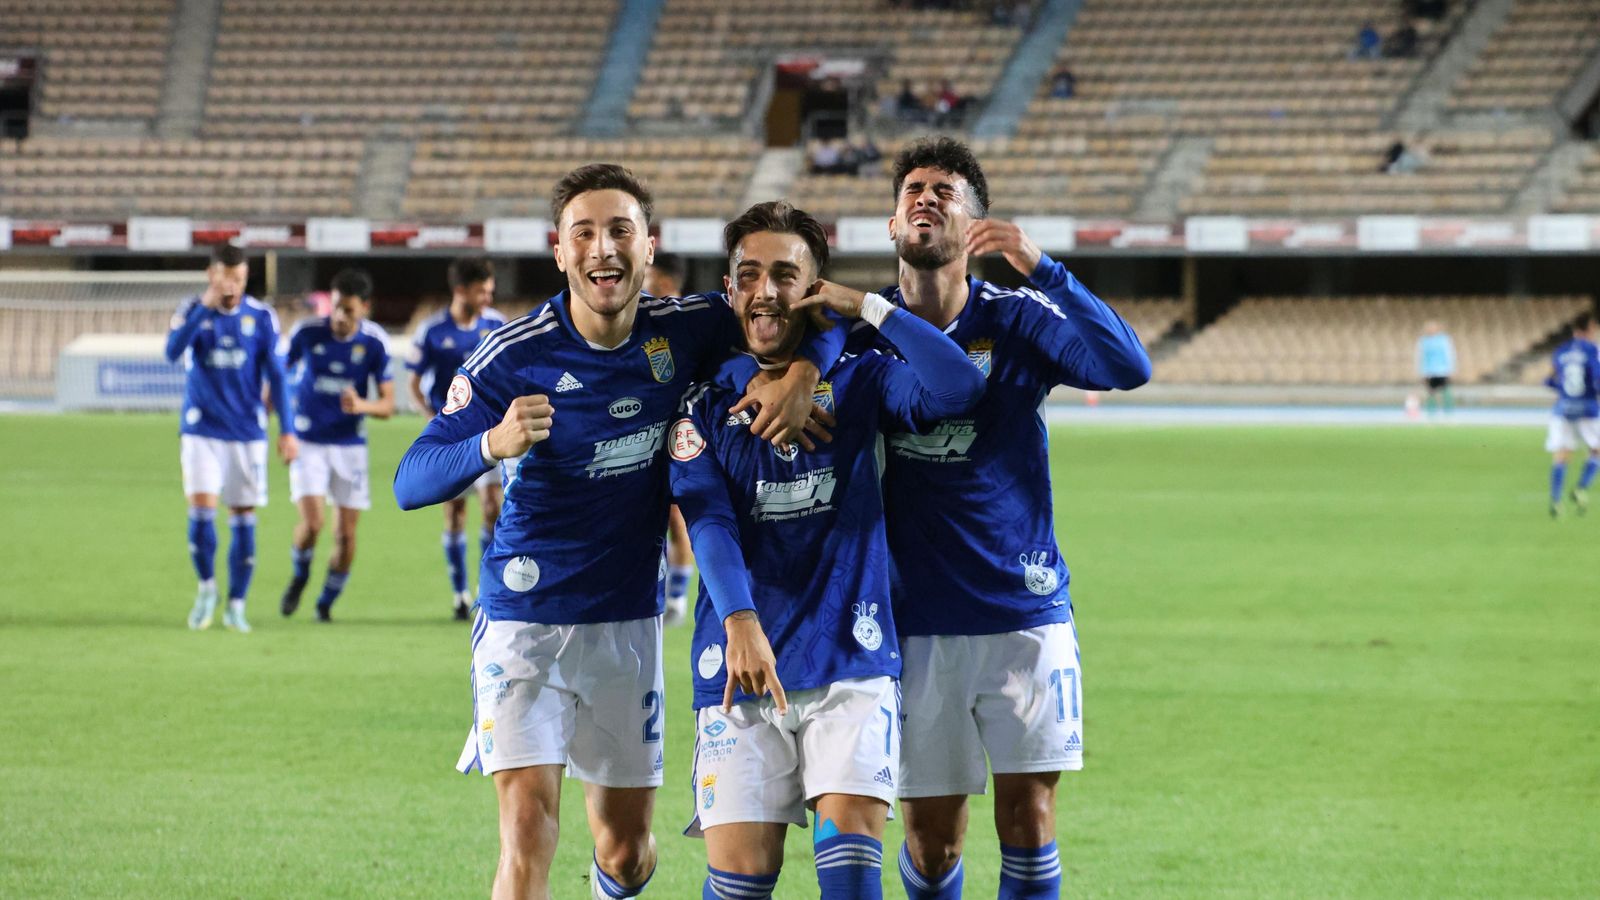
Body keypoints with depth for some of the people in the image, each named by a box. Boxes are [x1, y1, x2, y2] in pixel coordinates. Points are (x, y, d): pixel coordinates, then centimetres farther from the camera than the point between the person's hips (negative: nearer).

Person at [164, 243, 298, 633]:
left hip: (248, 433, 1)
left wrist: (287, 429, -2)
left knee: (243, 518, 3)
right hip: (201, 432, -1)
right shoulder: (193, 311, -2)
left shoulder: (261, 317, 0)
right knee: (201, 508, -15)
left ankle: (236, 606, 13)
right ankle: (207, 587, 8)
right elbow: (173, 351, -20)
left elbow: (275, 376, 3)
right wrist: (204, 306, -26)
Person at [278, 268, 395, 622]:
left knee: (346, 535, 0)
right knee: (311, 522, -18)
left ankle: (326, 603, 22)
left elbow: (388, 405, -6)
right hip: (308, 442, -1)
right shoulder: (307, 333, -9)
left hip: (350, 444, 1)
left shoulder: (375, 343, -7)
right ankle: (299, 578, 12)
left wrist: (361, 405, -27)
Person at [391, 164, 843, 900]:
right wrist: (492, 445, -40)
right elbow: (410, 483, -20)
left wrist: (802, 373, -18)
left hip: (628, 619, 4)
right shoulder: (514, 356, -16)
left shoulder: (685, 330, -6)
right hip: (526, 617, -4)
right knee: (528, 823, -19)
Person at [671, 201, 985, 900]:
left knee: (850, 836, -17)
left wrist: (867, 308, -7)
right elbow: (709, 523, -8)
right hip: (741, 668, 0)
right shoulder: (706, 404, 7)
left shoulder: (858, 383, 8)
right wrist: (740, 622, -25)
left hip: (852, 663, 0)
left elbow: (957, 389, -11)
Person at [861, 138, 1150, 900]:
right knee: (930, 834, 4)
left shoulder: (1013, 320, -3)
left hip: (1024, 614, -1)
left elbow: (1126, 367, -17)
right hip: (915, 626, 1)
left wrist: (1039, 266, -27)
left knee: (1028, 813, -2)